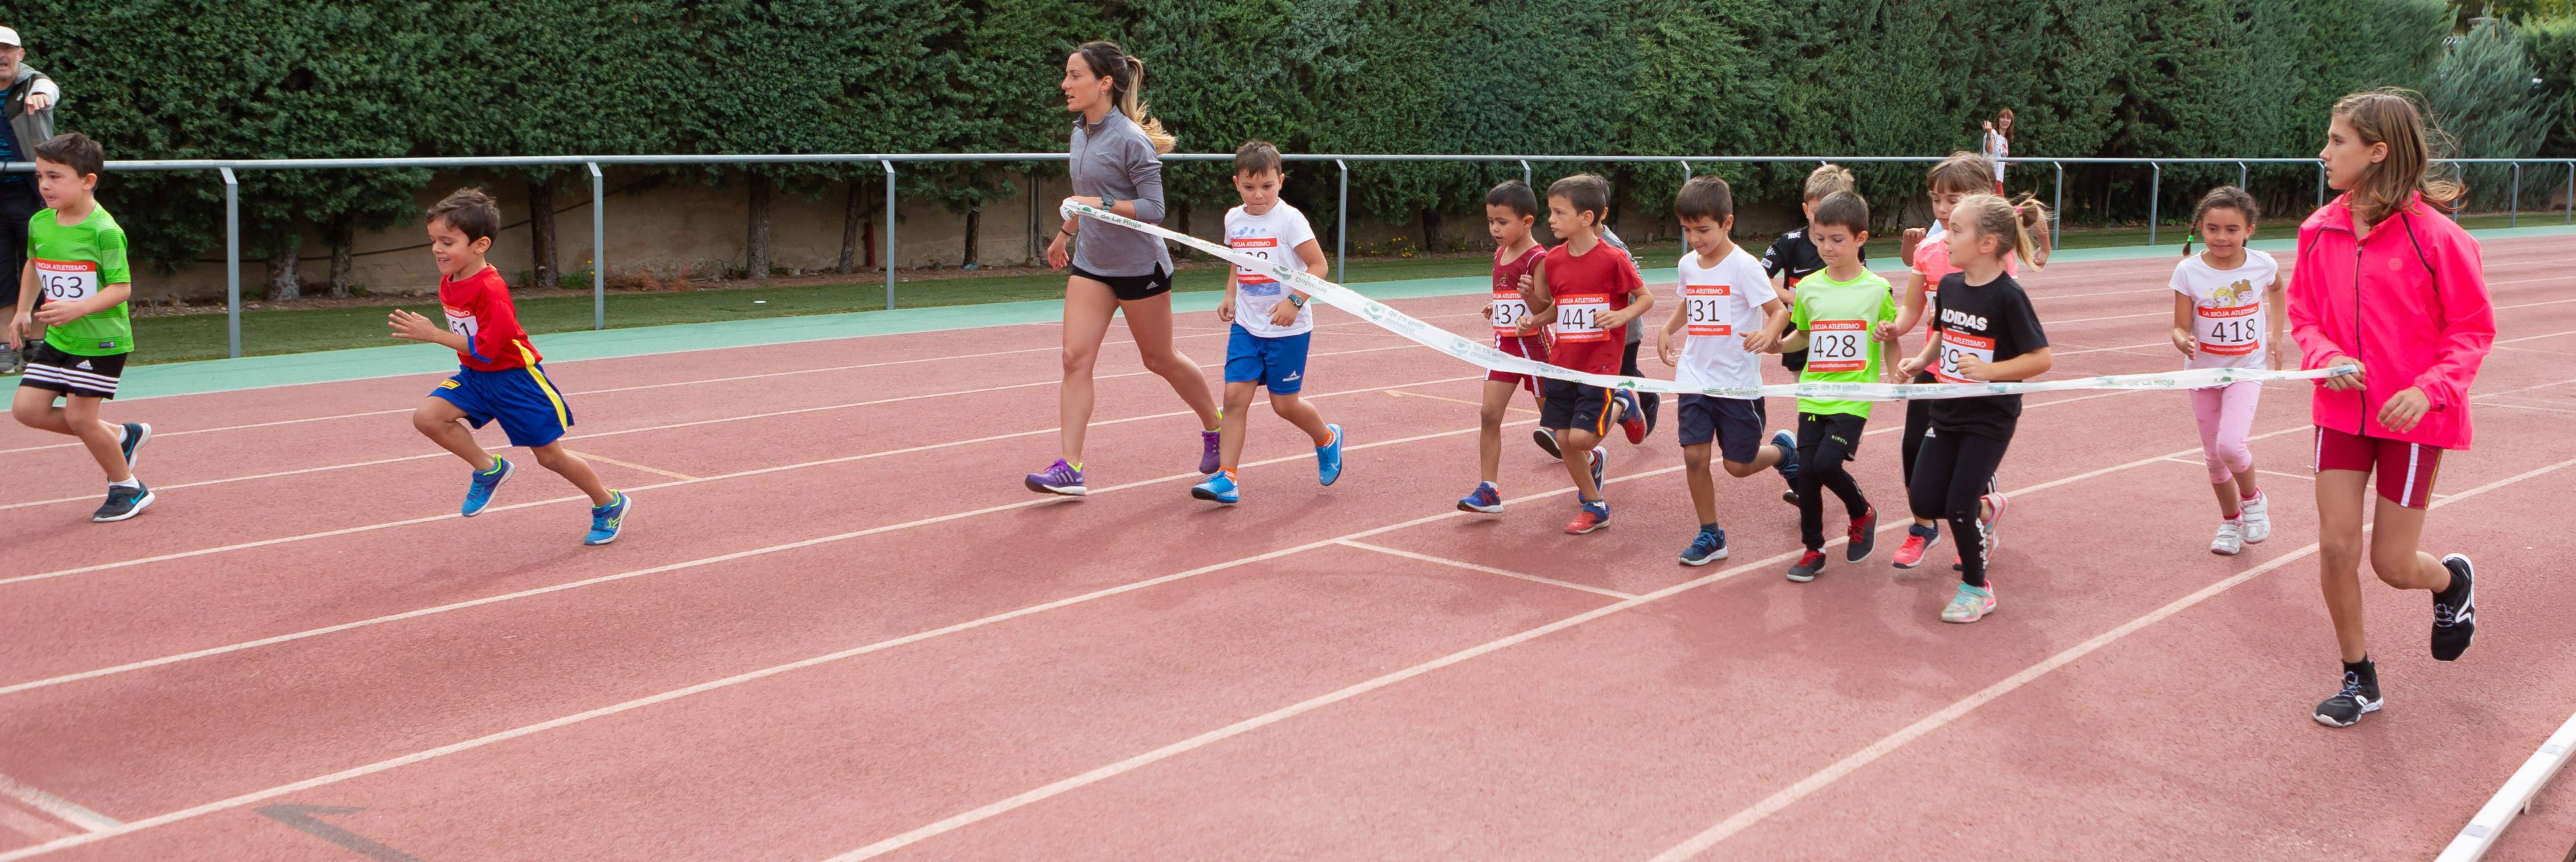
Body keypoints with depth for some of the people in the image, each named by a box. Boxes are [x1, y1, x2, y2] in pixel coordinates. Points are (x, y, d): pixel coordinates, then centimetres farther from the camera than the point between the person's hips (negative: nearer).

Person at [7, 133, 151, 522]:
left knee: (79, 416, -6)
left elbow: (121, 287, -21)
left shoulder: (104, 231, -19)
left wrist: (78, 308, -33)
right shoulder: (39, 223, 2)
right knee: (27, 408, 2)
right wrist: (22, 311, 15)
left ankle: (128, 489, 14)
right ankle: (121, 436, 19)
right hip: (57, 339, 8)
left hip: (101, 340, -7)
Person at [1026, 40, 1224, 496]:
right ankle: (1069, 468, -8)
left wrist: (1102, 204, -28)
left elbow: (1153, 210, -18)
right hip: (1090, 263, 7)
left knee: (1160, 360, 9)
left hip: (1138, 266, -7)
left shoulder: (1130, 139, -19)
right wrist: (1066, 232, 30)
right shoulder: (1081, 131, 5)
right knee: (1075, 358, -6)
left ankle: (1215, 427, 33)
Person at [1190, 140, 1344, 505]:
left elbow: (1318, 264, -12)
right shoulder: (1234, 219, 5)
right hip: (1246, 325, 5)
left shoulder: (1289, 219, -13)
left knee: (1284, 403, 4)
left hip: (1287, 328, -5)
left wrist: (1295, 300, -23)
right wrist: (1230, 296, 10)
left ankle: (1327, 439, 34)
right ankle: (1226, 477, -4)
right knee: (1235, 395, -6)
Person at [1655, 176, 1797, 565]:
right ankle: (1710, 535, 9)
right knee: (1694, 456, -5)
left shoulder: (1743, 266, -13)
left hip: (1738, 383, -5)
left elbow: (1779, 311, -15)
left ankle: (1784, 449, 35)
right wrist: (1667, 329, 9)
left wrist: (1768, 335, -35)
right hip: (1695, 378, 5)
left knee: (1738, 466, 3)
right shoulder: (1688, 264, 5)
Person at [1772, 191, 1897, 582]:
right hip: (1812, 396, 4)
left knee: (1827, 462, -17)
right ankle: (1813, 550, 17)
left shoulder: (1877, 289, -4)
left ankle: (1862, 513, 14)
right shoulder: (1809, 288, 4)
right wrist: (1778, 344, 1)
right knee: (1806, 470, 1)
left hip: (1853, 398, -4)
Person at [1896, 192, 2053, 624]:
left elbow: (2040, 359, -17)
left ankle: (1976, 588, 13)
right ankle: (1978, 537, 32)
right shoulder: (1949, 286, 1)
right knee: (1924, 504, 2)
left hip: (1990, 418, -6)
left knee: (1959, 504, -9)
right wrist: (1921, 360, 1)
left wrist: (1989, 370, -28)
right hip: (1947, 411, 6)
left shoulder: (2008, 296, -19)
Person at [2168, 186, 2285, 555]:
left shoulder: (2263, 265, -10)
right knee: (2213, 456, 10)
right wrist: (2184, 342, -33)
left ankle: (2252, 500, 10)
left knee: (2230, 445, -21)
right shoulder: (2189, 271, -14)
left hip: (2247, 370, -1)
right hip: (2204, 372, 1)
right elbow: (2180, 328, -10)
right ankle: (2230, 519, 35)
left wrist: (2276, 334, 10)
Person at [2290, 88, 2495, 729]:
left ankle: (2452, 581, 41)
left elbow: (2473, 329, -9)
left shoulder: (2432, 234, -16)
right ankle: (2359, 681, 19)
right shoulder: (2319, 231, -2)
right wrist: (2325, 358, -13)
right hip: (2342, 409, 4)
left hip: (2414, 416, -4)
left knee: (2392, 564, 3)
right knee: (2336, 546, 0)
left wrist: (2428, 390, -22)